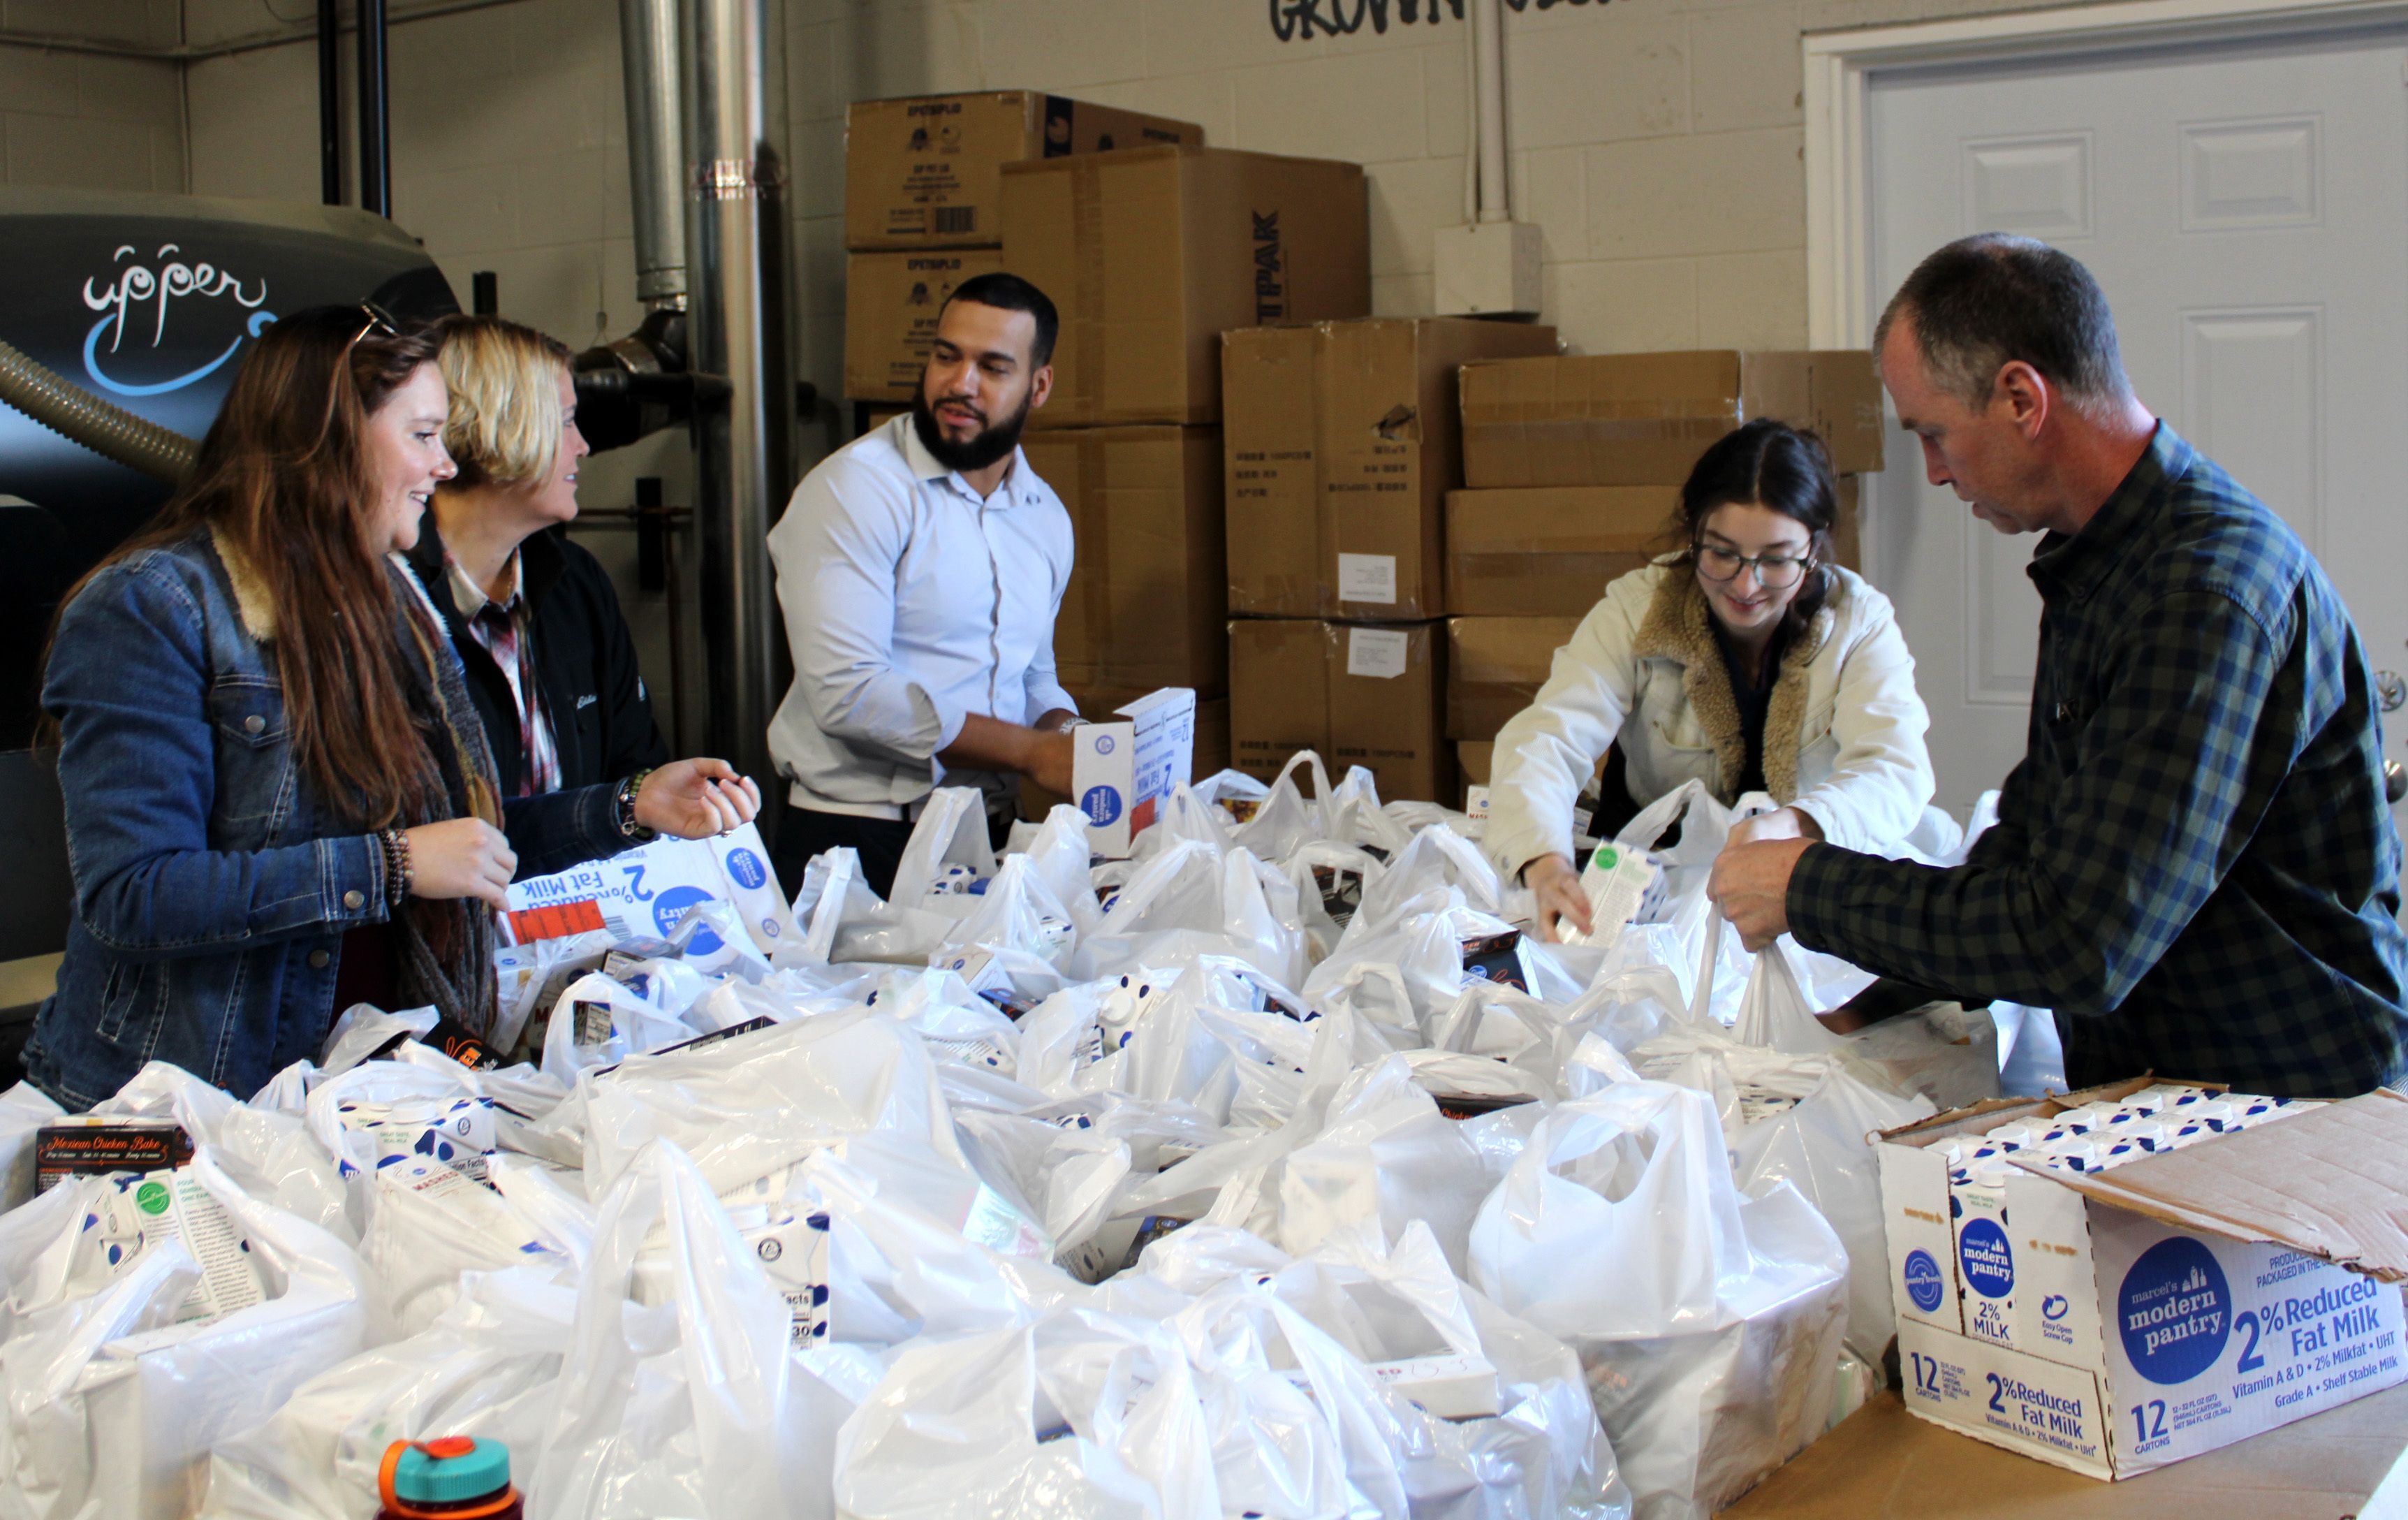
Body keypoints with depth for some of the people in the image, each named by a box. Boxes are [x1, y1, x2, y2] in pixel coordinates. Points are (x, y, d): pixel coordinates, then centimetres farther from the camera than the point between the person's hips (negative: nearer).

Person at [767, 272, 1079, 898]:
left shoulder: (1047, 516, 14)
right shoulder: (852, 489, -9)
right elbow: (847, 692, -19)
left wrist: (1071, 741, 1)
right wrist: (1033, 752, -15)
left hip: (990, 838, 6)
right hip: (857, 845, -6)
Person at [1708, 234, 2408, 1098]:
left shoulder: (2209, 596, -22)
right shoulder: (2092, 560, 10)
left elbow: (2081, 946, -25)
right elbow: (2034, 826, 19)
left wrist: (1811, 890, -15)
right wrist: (1887, 1002, 10)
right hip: (2143, 1089, 8)